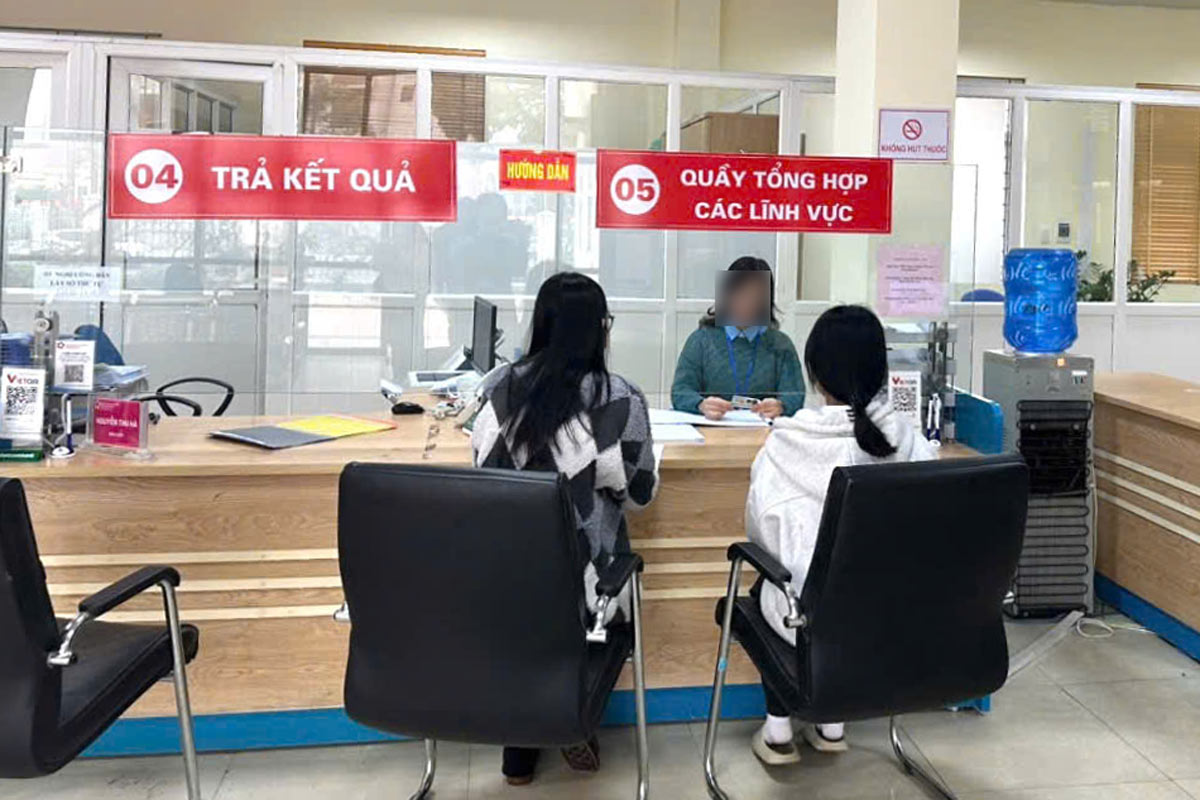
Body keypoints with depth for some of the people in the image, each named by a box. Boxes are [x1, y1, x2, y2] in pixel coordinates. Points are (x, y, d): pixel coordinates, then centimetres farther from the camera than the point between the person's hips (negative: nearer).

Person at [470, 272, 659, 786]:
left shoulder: (500, 386, -5)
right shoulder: (618, 399, -15)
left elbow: (486, 467, 6)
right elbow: (639, 493, -3)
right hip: (580, 571, -2)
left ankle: (521, 744, 22)